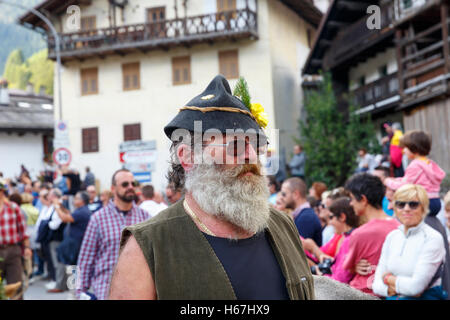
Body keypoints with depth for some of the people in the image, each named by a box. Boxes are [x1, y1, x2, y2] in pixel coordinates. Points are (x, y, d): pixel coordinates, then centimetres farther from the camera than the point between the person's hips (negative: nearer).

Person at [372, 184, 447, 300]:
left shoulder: (433, 238, -8)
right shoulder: (392, 236, 9)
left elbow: (416, 286, -16)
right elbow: (377, 285, 7)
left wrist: (388, 279, -2)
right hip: (392, 298, 5)